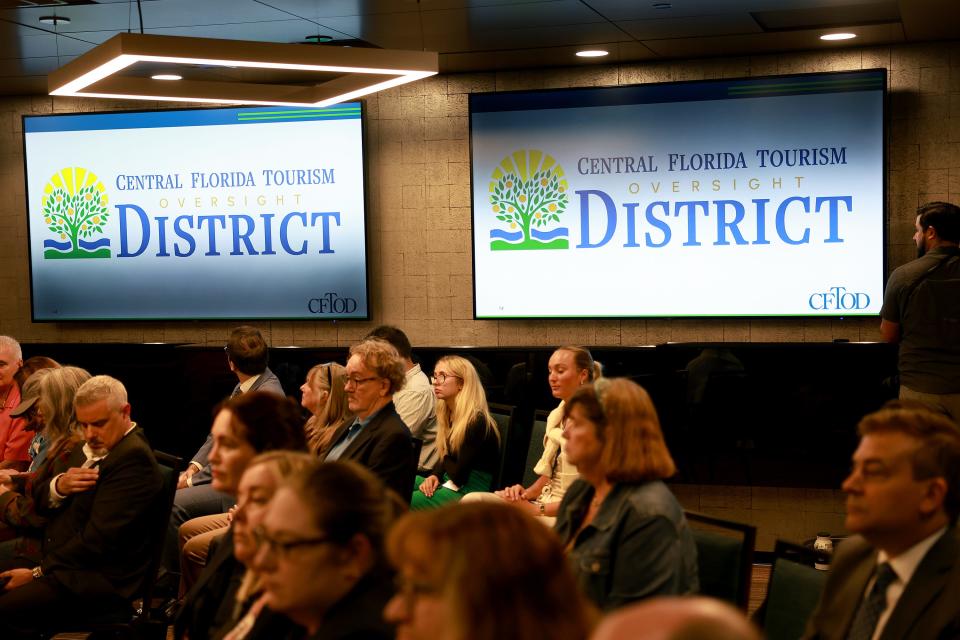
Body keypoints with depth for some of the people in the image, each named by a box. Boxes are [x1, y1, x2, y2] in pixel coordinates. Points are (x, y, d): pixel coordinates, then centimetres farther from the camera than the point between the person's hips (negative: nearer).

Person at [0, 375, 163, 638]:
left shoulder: (133, 457, -16)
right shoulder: (87, 448, 15)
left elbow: (98, 540, -21)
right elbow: (39, 500, 15)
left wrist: (38, 573, -15)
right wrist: (58, 485, -8)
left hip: (99, 581, -9)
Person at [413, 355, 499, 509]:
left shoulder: (477, 421, -18)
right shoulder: (451, 415, 10)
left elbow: (459, 474, -18)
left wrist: (444, 460, 3)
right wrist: (434, 476, -6)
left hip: (471, 494, -9)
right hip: (448, 483, 9)